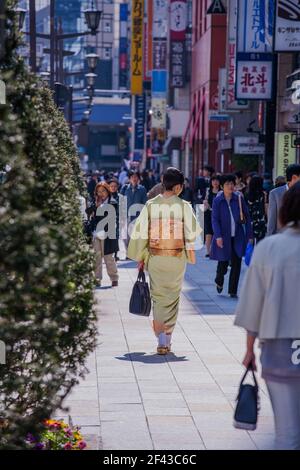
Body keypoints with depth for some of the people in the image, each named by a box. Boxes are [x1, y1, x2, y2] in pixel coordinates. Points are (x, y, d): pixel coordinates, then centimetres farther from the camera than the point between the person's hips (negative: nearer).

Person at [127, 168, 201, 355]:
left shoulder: (150, 205, -2)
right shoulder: (184, 206, -8)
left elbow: (140, 232, -1)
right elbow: (192, 232, -10)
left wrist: (141, 258, 7)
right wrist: (191, 255, 6)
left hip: (155, 257, 1)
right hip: (177, 258, -1)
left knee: (159, 297, 8)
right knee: (172, 297, 13)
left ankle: (161, 338, -8)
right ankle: (167, 339, 16)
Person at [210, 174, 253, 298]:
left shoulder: (239, 198, 0)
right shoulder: (217, 201, -5)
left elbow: (247, 217, 4)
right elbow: (215, 219, -8)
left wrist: (249, 235, 2)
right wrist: (218, 236, -18)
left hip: (238, 237, 2)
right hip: (224, 237, -2)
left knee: (236, 263, 0)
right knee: (223, 262, 4)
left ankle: (233, 291, 10)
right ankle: (219, 281, 36)